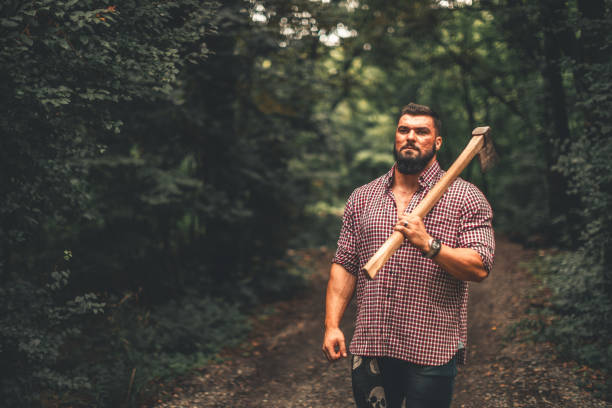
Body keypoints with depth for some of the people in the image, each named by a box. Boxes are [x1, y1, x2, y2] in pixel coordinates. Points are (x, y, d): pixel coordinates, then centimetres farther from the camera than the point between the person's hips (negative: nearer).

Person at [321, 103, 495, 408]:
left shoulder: (466, 197, 0)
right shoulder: (362, 197, 11)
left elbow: (480, 268, -9)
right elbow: (344, 265, 9)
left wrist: (429, 245, -21)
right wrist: (332, 325, 0)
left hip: (431, 350, -3)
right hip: (370, 348, 3)